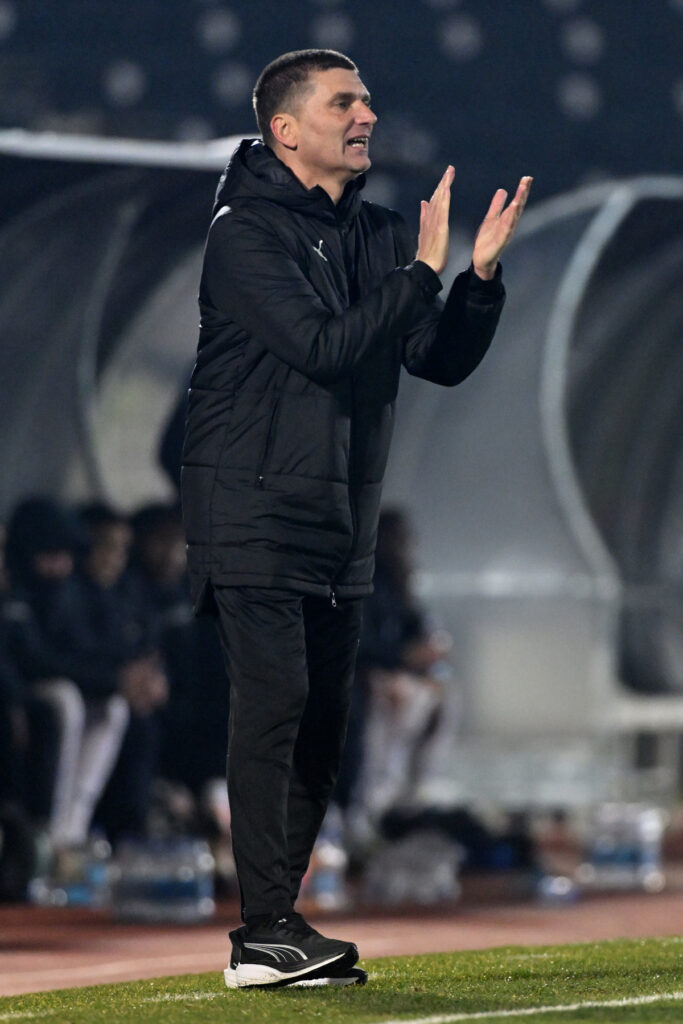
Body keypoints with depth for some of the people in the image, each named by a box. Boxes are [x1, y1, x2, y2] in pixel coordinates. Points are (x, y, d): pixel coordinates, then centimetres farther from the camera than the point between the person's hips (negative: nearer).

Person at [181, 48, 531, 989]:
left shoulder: (377, 236, 13)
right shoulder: (246, 233, -10)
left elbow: (442, 362, 11)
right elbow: (323, 346, -21)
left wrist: (482, 276, -5)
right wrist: (424, 270, -20)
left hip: (342, 524, 8)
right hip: (256, 514, -8)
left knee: (322, 719, 7)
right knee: (275, 704, -14)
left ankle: (273, 929, 12)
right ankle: (267, 936, -15)